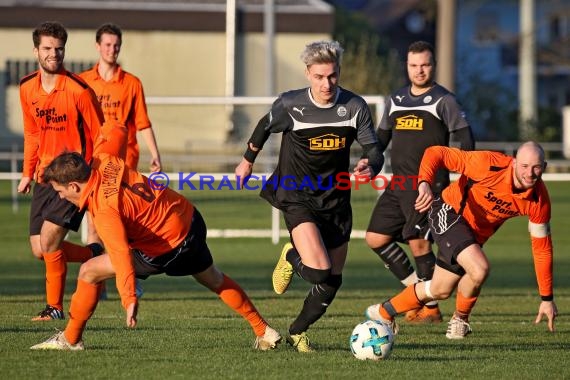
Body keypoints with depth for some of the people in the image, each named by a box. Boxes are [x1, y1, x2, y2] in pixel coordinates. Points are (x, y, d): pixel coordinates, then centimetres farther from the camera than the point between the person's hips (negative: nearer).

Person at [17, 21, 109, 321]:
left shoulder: (78, 90, -13)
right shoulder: (27, 89, 5)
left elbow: (99, 135, -8)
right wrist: (27, 173, 15)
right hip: (44, 177, 7)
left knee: (49, 240, -15)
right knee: (39, 249, 4)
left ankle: (55, 307, 0)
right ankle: (94, 256, 27)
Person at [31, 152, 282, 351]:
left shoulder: (105, 211, -28)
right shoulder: (105, 162, -8)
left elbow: (121, 254, -39)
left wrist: (129, 299, -47)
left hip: (169, 246, -9)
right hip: (190, 219, 9)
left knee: (89, 272, -5)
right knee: (214, 280, 31)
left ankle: (70, 339, 8)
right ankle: (264, 332, 39)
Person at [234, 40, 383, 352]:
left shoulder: (355, 107, -8)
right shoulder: (290, 105, -12)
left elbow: (373, 149, -6)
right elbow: (265, 127, 8)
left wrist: (370, 165, -31)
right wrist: (248, 160, 23)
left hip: (336, 200, 3)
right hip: (298, 198, -3)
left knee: (332, 283, 6)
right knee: (319, 272, -22)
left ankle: (297, 332, 30)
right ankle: (292, 257, 14)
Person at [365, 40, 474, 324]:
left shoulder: (444, 101, -2)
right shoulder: (395, 100, 16)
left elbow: (465, 139, -4)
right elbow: (382, 136, 23)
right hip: (399, 184, 7)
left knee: (418, 241, -12)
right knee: (376, 238, 2)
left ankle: (430, 307, 1)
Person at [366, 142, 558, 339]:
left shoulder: (539, 199, -18)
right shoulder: (490, 164, -31)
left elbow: (541, 247, -8)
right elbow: (436, 153, -24)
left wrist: (547, 298, -7)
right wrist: (425, 183, -44)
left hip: (477, 234, 6)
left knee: (440, 291, 11)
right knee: (479, 269, -27)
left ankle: (384, 312, 38)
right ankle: (460, 318, 4)